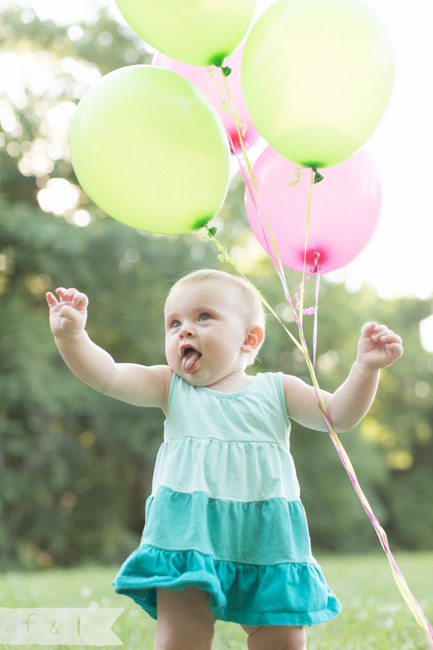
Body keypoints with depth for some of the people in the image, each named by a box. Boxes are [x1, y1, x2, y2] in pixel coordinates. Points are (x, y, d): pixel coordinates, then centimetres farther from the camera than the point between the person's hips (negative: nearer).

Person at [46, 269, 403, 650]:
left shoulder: (275, 390, 11)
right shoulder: (169, 387, 11)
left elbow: (339, 415, 7)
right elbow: (108, 376, 0)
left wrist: (365, 367, -8)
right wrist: (72, 335, -16)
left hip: (265, 542, 1)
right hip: (187, 535, 0)